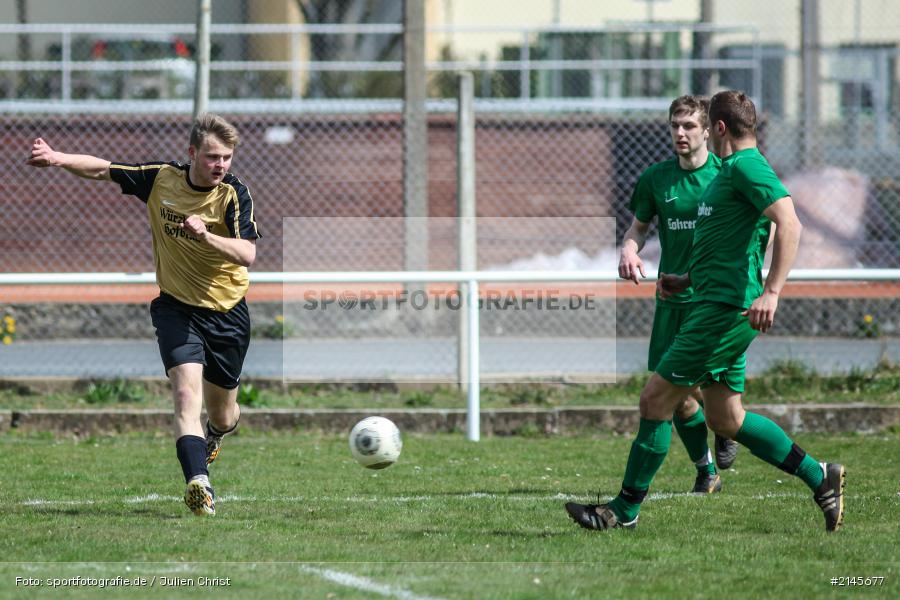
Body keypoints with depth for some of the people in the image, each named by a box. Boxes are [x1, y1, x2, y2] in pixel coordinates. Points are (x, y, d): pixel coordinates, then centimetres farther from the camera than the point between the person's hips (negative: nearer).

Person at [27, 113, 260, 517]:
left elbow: (247, 254, -26)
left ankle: (214, 434, 51)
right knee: (187, 391, -24)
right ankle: (198, 484, -38)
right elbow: (103, 170, 7)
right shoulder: (160, 179, -6)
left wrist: (206, 237, -41)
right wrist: (58, 159, -8)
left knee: (221, 415, 12)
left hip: (227, 314, 0)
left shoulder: (234, 194, -14)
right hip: (176, 307, 0)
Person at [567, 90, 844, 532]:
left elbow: (789, 224, -25)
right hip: (720, 303, 11)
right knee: (725, 419, 12)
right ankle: (819, 478, 14)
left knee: (655, 400, -6)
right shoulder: (732, 171, 20)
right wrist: (687, 280, 26)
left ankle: (625, 509, 1)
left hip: (725, 309, -11)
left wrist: (771, 291, -32)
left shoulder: (746, 166, -12)